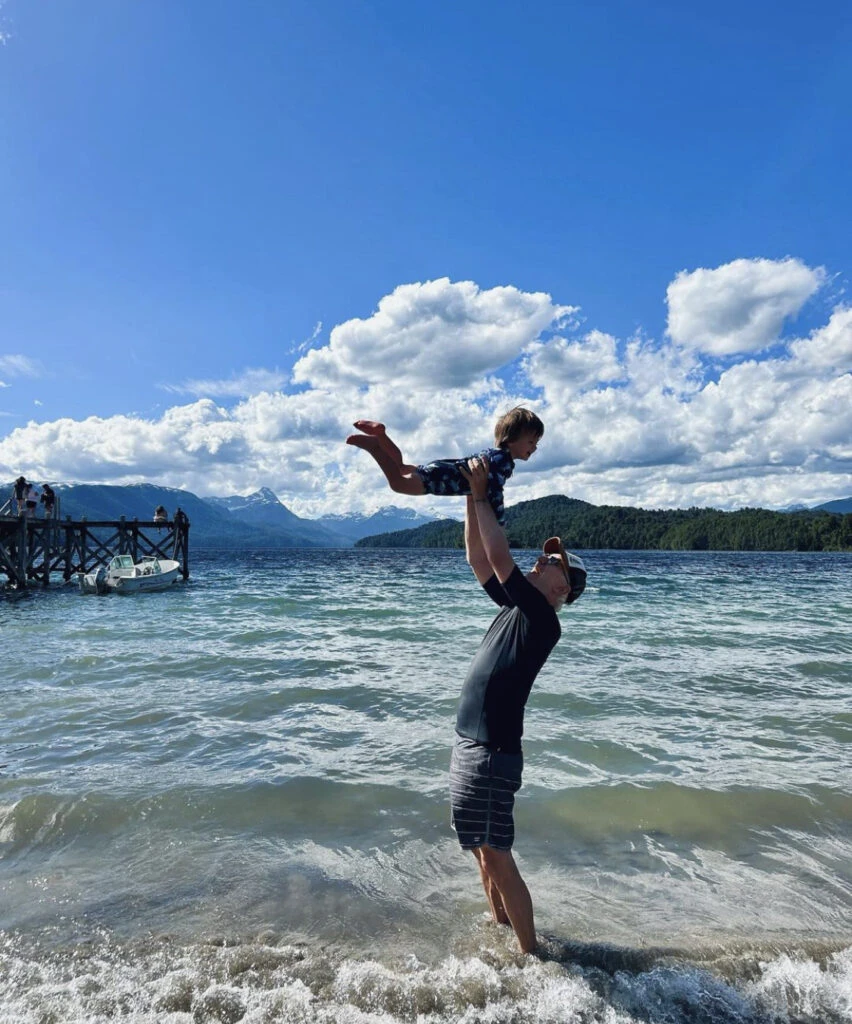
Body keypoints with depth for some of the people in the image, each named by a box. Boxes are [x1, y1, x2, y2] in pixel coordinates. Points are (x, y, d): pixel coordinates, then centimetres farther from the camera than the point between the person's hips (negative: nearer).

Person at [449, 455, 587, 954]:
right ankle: (500, 923, 42)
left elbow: (499, 556, -24)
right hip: (471, 744, 9)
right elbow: (478, 557, 10)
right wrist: (473, 498, 3)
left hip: (491, 753, -9)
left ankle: (530, 953, 17)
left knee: (496, 857, 1)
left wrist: (481, 496, -15)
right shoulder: (515, 609, 8)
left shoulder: (542, 620, -16)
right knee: (483, 850, 23)